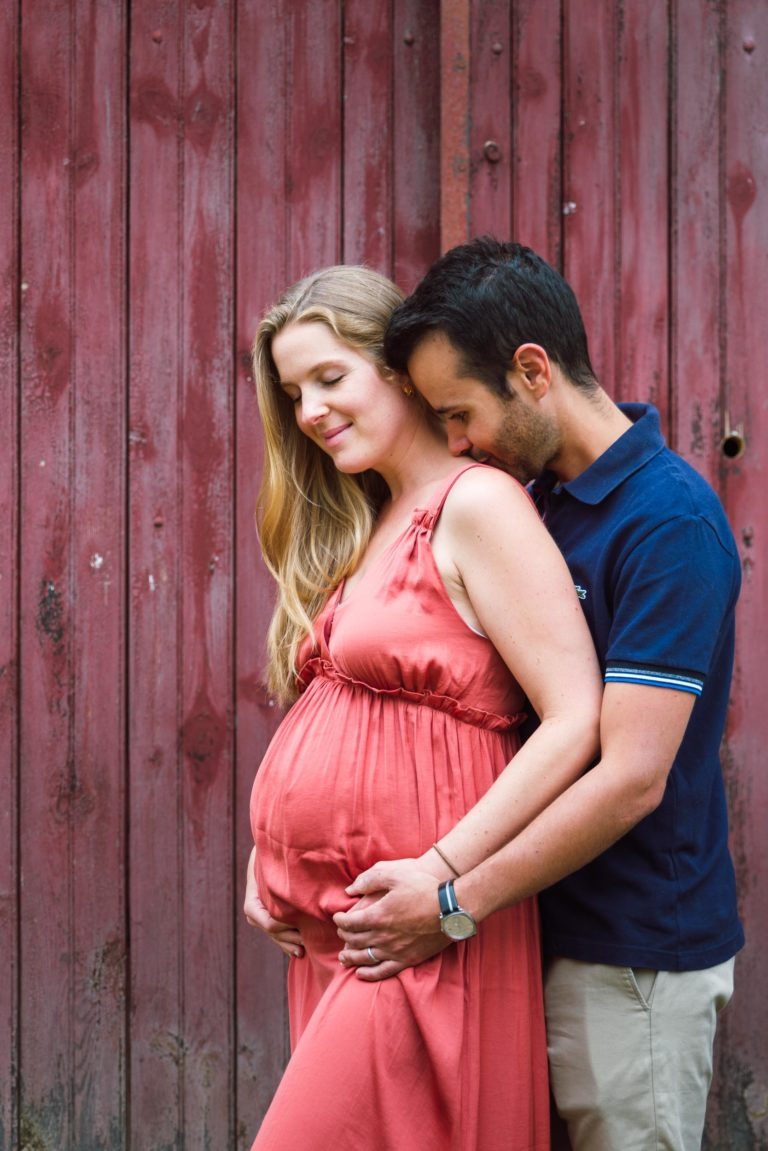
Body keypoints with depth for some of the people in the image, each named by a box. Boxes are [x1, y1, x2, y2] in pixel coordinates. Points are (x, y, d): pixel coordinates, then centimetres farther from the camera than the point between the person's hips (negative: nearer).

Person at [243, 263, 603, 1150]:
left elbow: (576, 722, -18)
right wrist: (266, 860, 9)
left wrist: (443, 881, -20)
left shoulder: (476, 505, -11)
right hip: (315, 926, 8)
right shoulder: (361, 527, 16)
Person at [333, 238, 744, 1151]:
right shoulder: (538, 500, 8)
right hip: (553, 933, 8)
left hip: (635, 954, -8)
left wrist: (458, 903, -19)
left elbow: (631, 777, -23)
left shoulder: (670, 521, -19)